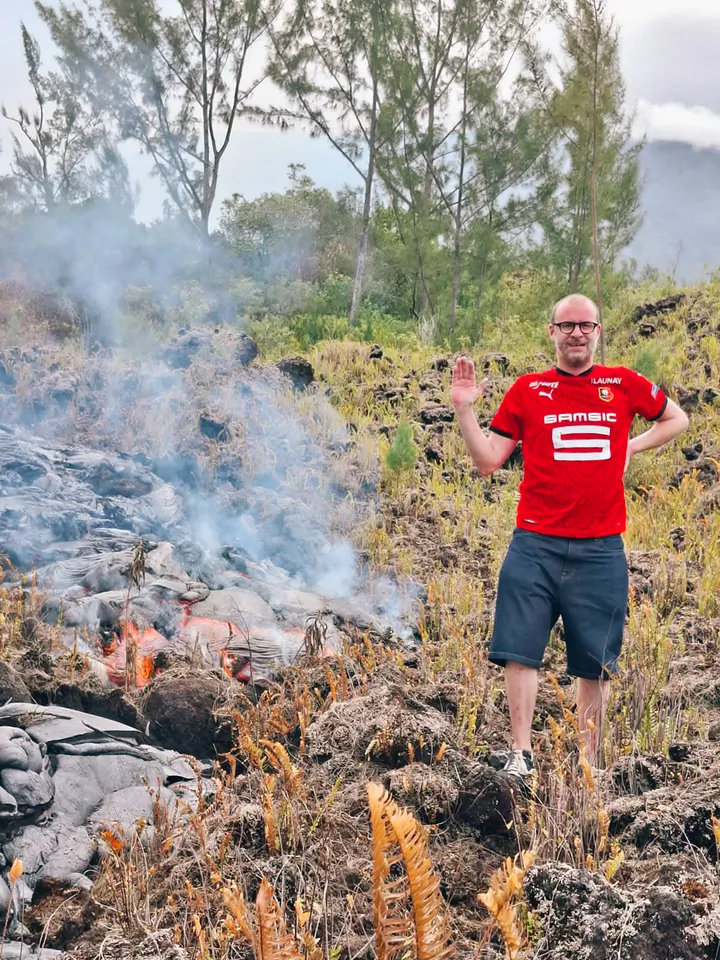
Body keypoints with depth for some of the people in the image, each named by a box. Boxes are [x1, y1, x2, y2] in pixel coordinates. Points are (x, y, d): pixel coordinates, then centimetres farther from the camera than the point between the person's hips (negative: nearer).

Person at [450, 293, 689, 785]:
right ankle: (521, 755, 7)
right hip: (535, 546, -1)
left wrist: (632, 447, 10)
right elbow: (488, 461, 5)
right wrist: (464, 409, -6)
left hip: (601, 550, 1)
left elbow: (677, 418, 23)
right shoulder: (527, 390, 5)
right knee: (520, 652, -4)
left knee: (596, 663, 8)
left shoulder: (625, 385, 7)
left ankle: (588, 763, 21)